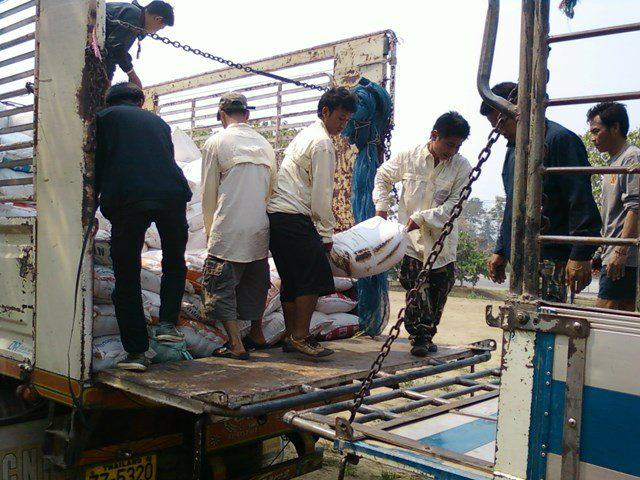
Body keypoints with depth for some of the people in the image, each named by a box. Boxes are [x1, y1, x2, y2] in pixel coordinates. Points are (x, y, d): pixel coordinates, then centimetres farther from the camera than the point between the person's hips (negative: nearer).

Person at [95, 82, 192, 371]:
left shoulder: (105, 117, 17)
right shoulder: (158, 121, 26)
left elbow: (98, 162, 13)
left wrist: (95, 198, 25)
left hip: (128, 199, -3)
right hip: (172, 196, 3)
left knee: (127, 277, 6)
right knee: (175, 263, 25)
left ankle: (136, 351, 7)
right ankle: (167, 323, 11)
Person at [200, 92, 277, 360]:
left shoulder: (216, 142, -3)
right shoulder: (265, 144, 9)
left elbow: (209, 193, 1)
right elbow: (271, 189, 13)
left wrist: (210, 230, 13)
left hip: (229, 229, -5)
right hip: (261, 227, 6)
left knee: (221, 284, 3)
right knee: (255, 282, 20)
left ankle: (236, 345, 0)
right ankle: (257, 334, 33)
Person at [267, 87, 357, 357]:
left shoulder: (304, 136, 24)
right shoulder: (322, 143, -7)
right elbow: (321, 193, -11)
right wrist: (327, 232, -4)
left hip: (274, 214, 10)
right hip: (295, 218, -10)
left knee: (291, 279, 11)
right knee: (314, 277, -9)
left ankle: (291, 337, 15)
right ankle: (301, 337, -8)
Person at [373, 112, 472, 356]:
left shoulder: (462, 167, -7)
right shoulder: (409, 157, -5)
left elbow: (455, 203, -10)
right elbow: (383, 176, 11)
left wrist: (423, 217, -17)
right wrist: (381, 206, 2)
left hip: (442, 238, 1)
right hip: (411, 237, -1)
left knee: (441, 286, 7)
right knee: (416, 289, -8)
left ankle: (425, 335, 24)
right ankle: (420, 336, 5)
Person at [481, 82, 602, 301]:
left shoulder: (560, 139, -6)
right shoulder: (514, 147, 22)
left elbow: (582, 203, -14)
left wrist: (581, 255, -19)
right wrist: (500, 250, 23)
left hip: (549, 260, -9)